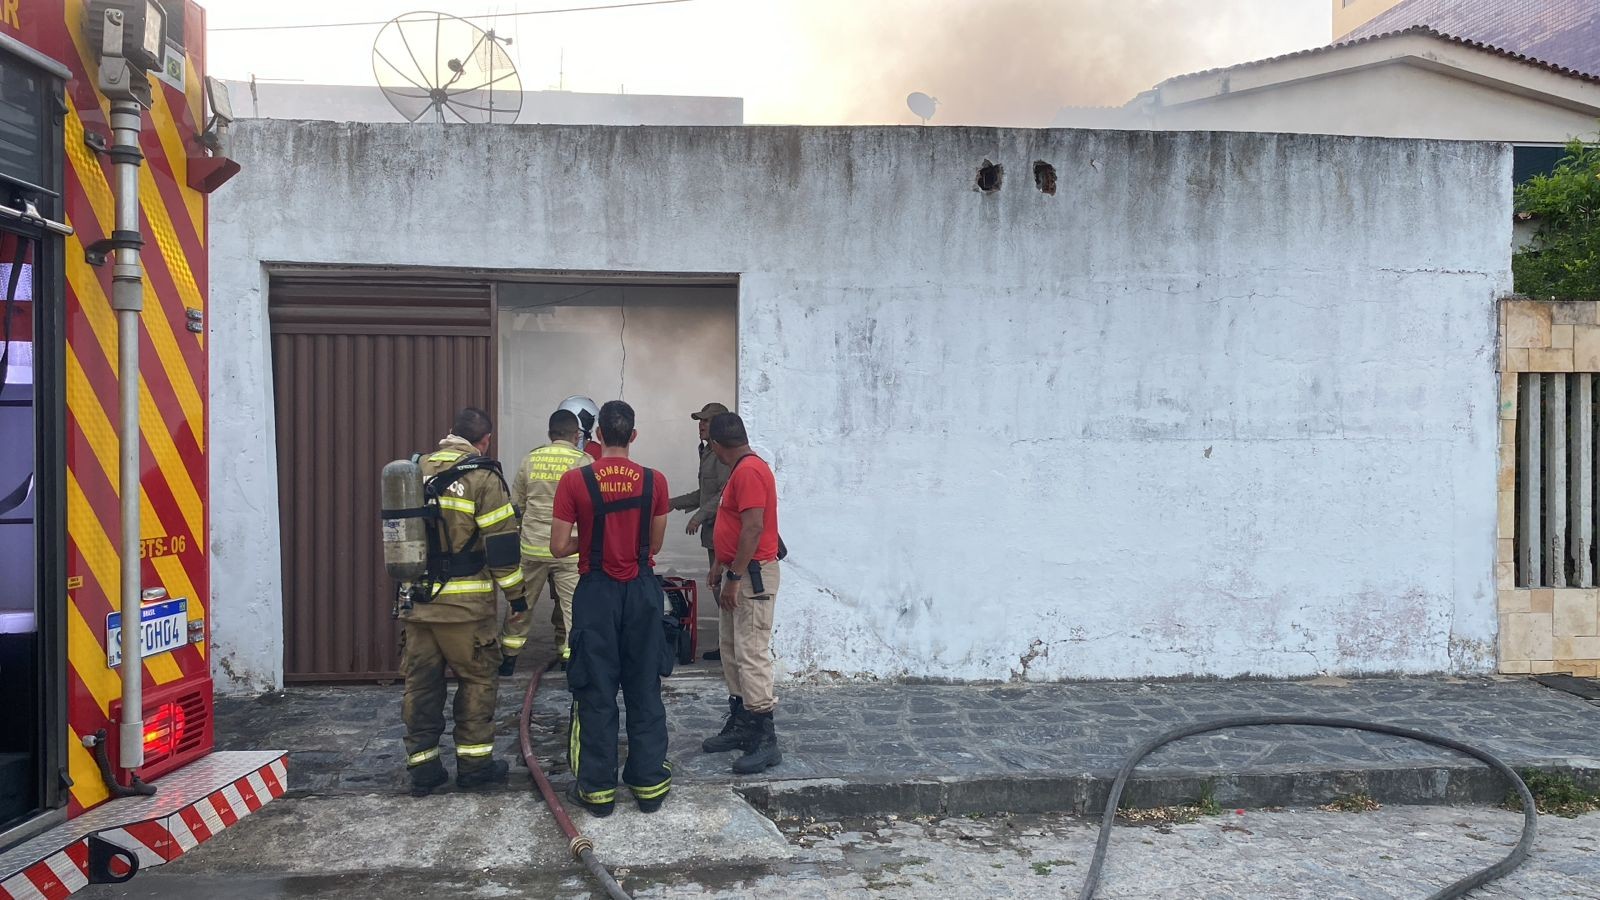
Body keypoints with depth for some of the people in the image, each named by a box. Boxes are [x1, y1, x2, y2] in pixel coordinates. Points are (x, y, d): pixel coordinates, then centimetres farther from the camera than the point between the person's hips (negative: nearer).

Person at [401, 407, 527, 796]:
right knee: (476, 680, 9)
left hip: (415, 599, 5)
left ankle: (422, 766, 16)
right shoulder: (481, 477, -8)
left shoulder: (418, 472, 11)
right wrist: (516, 591, -2)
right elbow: (501, 541, -11)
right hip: (463, 602, -5)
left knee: (420, 682, 11)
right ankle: (474, 762, 14)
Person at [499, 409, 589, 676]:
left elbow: (515, 504, 10)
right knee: (573, 607, 5)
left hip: (532, 546, 3)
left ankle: (509, 657, 29)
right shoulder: (584, 462, -8)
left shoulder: (531, 460, 3)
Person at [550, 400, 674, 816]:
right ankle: (649, 783, 18)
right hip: (642, 591, 2)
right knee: (644, 689, 11)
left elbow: (559, 547, -7)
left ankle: (597, 788, 14)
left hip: (596, 592, -1)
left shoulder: (574, 481, -9)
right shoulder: (654, 481, -4)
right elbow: (655, 544, 5)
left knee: (596, 691, 7)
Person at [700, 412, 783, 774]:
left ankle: (765, 740, -8)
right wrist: (721, 564, 25)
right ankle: (739, 725, 24)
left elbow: (753, 527, -24)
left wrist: (734, 577, -22)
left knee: (752, 655, -11)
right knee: (732, 652, 15)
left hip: (753, 575, -11)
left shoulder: (750, 471, -18)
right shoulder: (741, 470, 15)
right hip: (736, 572, 11)